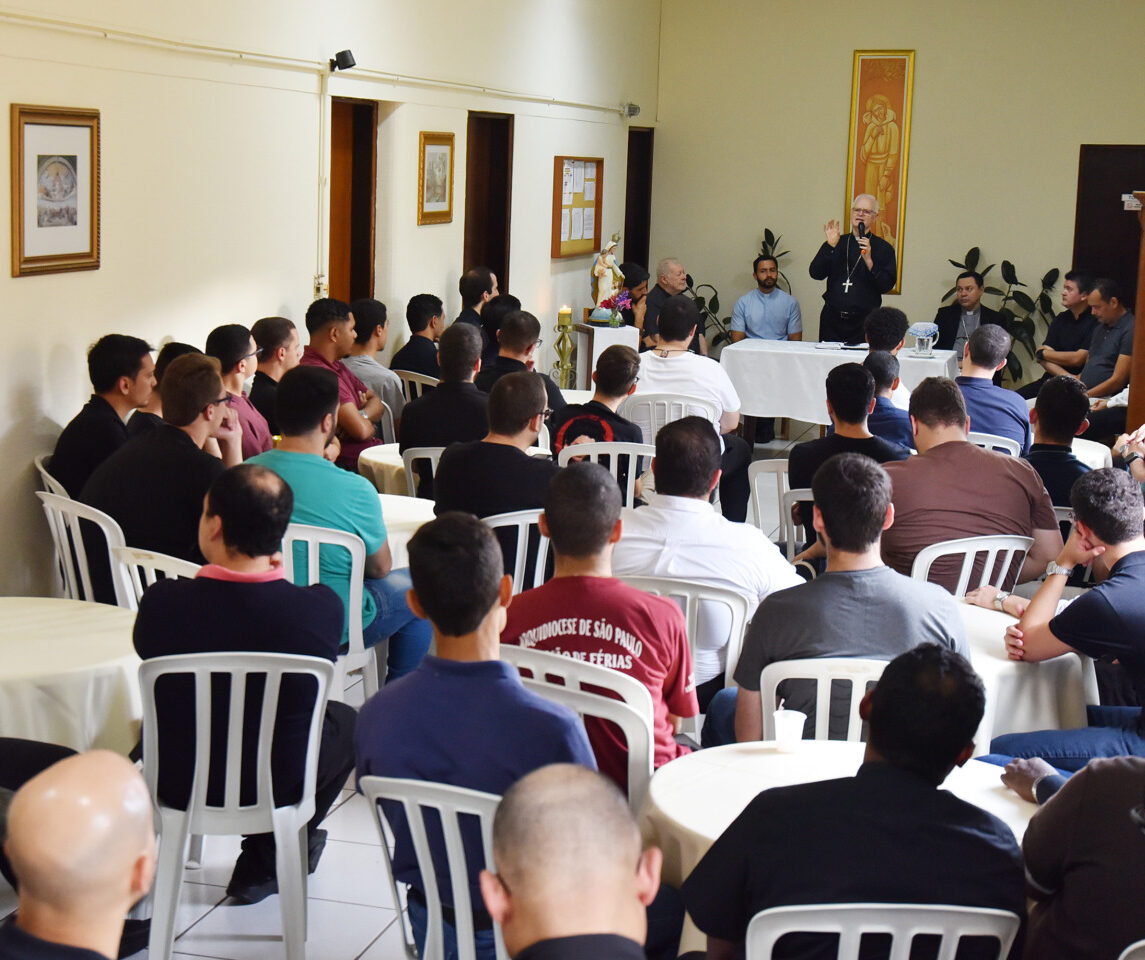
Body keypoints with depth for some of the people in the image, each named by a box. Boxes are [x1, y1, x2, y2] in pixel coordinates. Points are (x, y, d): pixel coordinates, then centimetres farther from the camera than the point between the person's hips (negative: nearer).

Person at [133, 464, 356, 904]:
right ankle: (265, 865, 32)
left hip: (179, 784, 1)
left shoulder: (161, 602, -24)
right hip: (279, 785, -1)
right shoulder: (321, 607, -24)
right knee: (346, 720, 30)